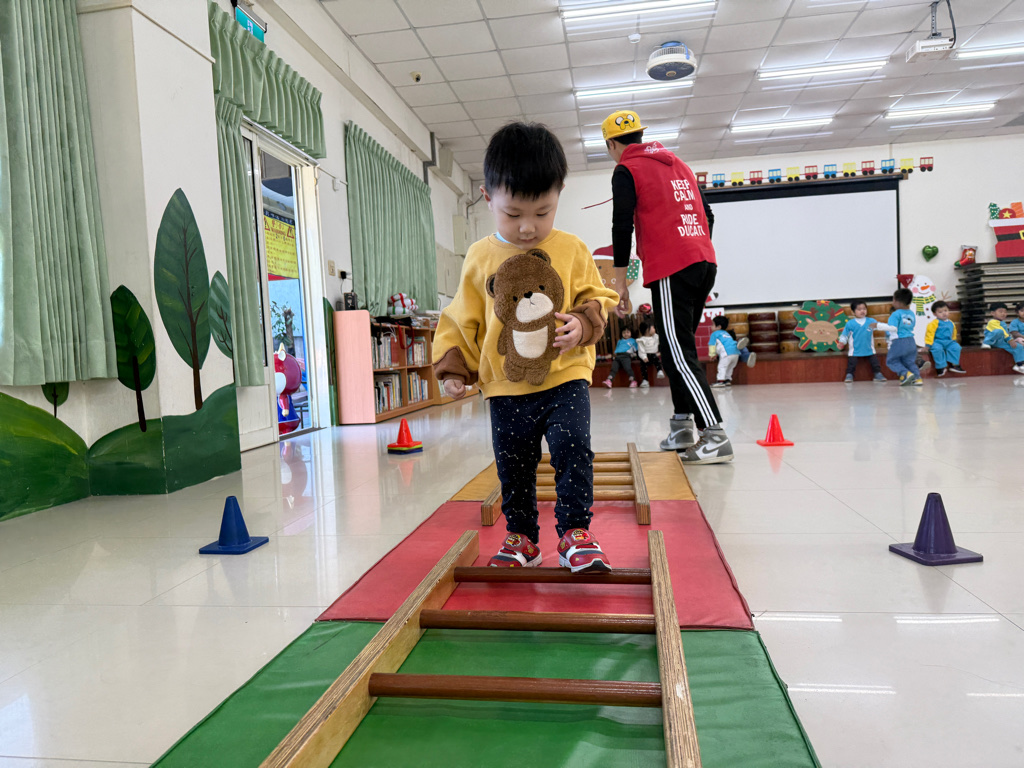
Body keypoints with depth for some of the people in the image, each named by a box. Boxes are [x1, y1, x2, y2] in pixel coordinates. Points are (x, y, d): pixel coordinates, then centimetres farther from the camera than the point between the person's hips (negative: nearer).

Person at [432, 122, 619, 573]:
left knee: (572, 447, -11)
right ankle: (521, 537, 27)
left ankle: (575, 531, 6)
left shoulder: (572, 250, -1)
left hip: (564, 376, -1)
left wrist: (583, 323, -14)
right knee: (512, 464, 10)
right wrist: (453, 367, 4)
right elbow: (462, 320, 9)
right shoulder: (480, 258, 2)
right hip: (506, 386, 2)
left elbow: (598, 298, 7)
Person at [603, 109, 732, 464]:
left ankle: (715, 435, -14)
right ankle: (683, 424, 16)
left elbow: (622, 226, -9)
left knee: (679, 354, -9)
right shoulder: (679, 164, 23)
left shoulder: (626, 170, 1)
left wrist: (620, 284, -6)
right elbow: (707, 215, 22)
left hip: (670, 268, -8)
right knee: (678, 346, 16)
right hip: (704, 261, 8)